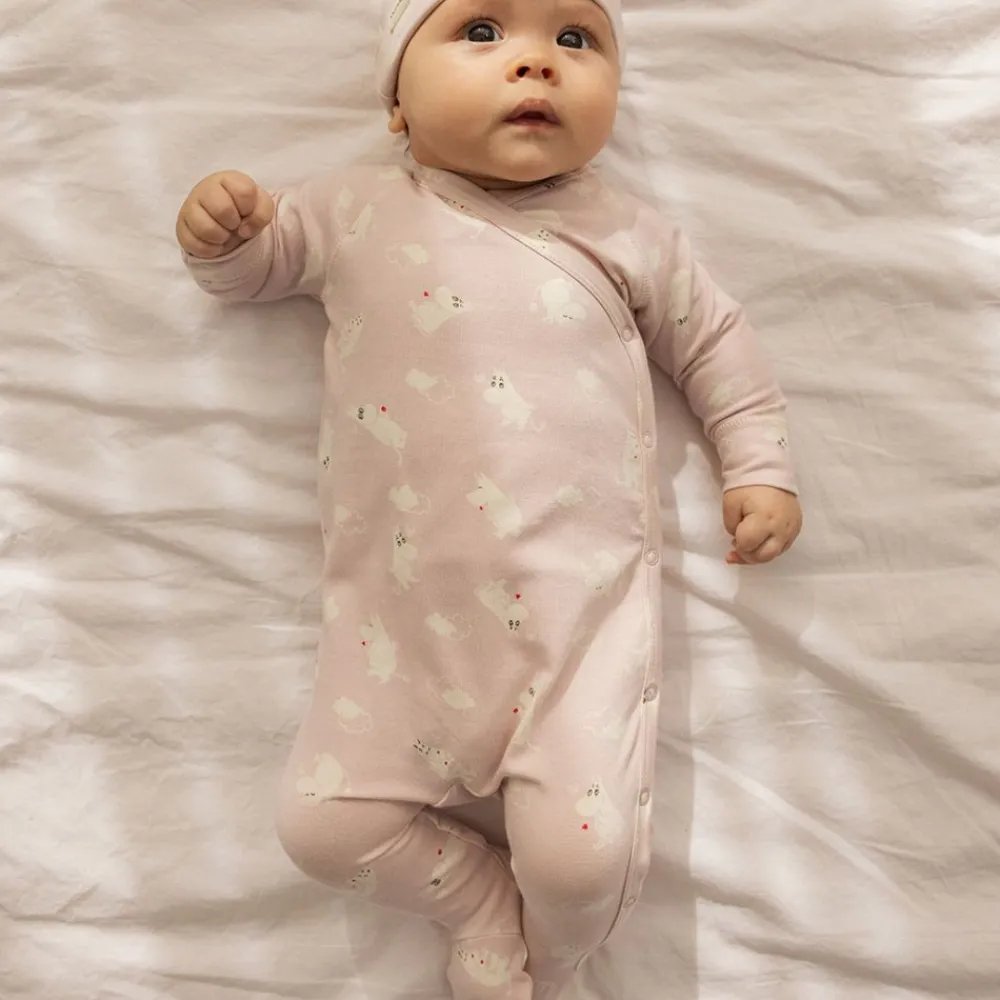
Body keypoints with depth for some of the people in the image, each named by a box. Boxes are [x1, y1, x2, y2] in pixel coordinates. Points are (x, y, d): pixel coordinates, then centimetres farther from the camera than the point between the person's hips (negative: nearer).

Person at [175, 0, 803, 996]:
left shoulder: (628, 237, 9)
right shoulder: (358, 211, 9)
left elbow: (713, 342, 20)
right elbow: (260, 257, 22)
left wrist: (761, 468, 14)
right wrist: (220, 229, -1)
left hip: (584, 607, -1)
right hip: (401, 618, 2)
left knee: (583, 851, -11)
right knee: (324, 820, 0)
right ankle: (488, 909, 26)